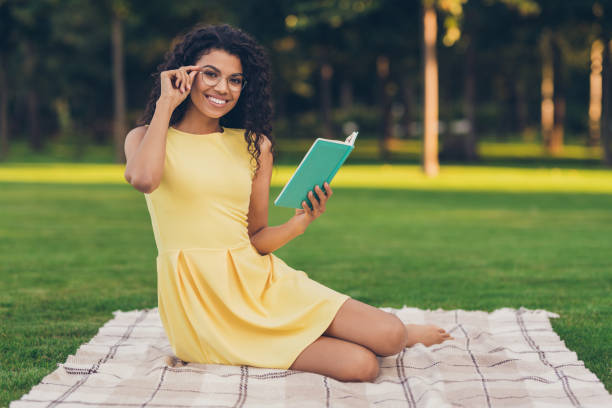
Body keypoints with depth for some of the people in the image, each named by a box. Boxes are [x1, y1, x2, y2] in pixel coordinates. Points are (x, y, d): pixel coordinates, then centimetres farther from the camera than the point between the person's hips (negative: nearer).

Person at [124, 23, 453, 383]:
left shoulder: (255, 146, 11)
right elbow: (143, 179, -22)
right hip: (198, 299, -4)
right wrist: (166, 104, -10)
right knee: (359, 364, -22)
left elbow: (256, 239, 12)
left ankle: (397, 334, 21)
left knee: (390, 333, -16)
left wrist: (302, 222, -9)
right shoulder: (147, 137, 3)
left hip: (257, 282, 4)